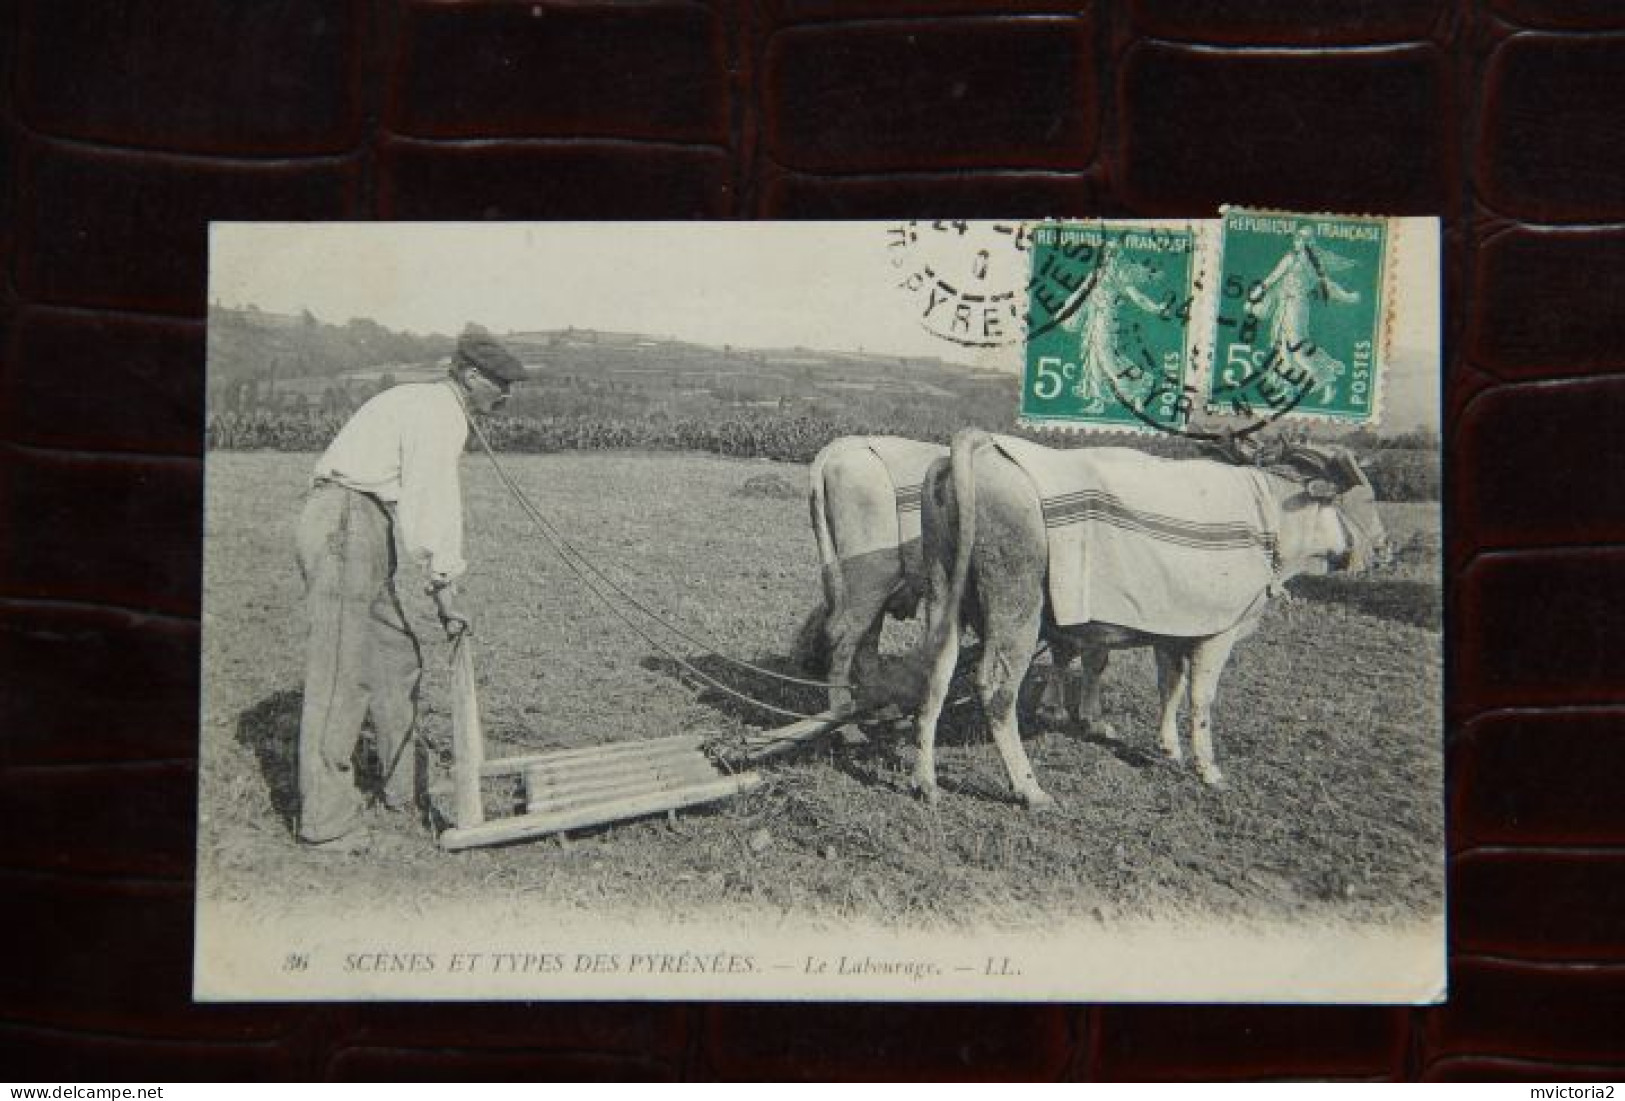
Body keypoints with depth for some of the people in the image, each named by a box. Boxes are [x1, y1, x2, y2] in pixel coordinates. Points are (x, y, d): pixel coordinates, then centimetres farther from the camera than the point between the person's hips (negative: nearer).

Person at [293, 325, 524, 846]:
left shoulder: (444, 413, 21)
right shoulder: (438, 412, -11)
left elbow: (441, 499, 24)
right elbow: (421, 501, -19)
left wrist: (446, 582, 20)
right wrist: (442, 583, -17)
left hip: (363, 530, 10)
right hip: (347, 523, -10)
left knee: (395, 657, 16)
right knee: (343, 670, -8)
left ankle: (402, 785, 25)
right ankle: (324, 812, -5)